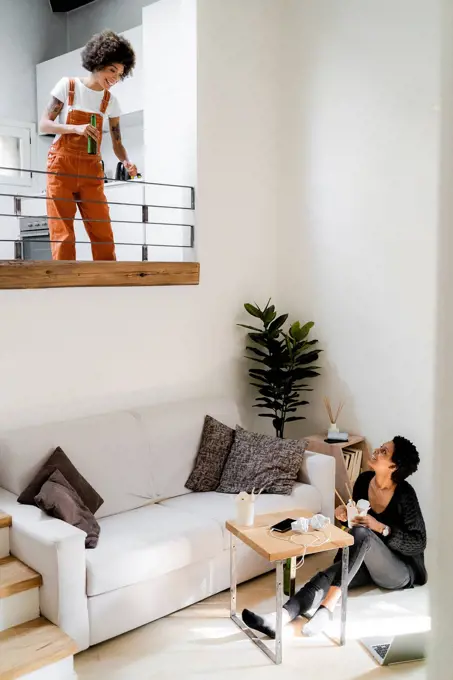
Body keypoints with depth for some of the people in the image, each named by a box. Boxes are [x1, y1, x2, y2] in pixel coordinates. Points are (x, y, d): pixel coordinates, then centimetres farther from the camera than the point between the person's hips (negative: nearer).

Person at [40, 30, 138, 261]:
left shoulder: (110, 101, 8)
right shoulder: (68, 86, 0)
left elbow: (117, 143, 8)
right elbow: (44, 124, -2)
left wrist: (126, 161, -14)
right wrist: (76, 128, -20)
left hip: (91, 170, 3)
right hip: (62, 166, -3)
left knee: (103, 234, -3)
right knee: (63, 233, -8)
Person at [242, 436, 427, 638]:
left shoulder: (404, 495, -20)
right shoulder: (364, 480, -2)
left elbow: (419, 543, -17)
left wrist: (379, 527, -29)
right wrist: (345, 513, -10)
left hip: (401, 571, -5)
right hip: (369, 564, 6)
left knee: (361, 533, -35)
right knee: (326, 576, -26)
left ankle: (326, 608, -41)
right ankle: (279, 619, -46)